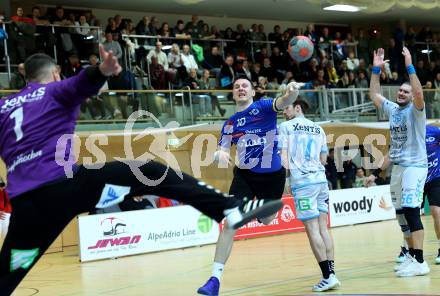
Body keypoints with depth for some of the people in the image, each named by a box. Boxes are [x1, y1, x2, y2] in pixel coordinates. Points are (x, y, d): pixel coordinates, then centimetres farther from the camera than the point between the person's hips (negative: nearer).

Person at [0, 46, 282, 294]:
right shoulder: (55, 91, 10)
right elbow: (81, 84, -13)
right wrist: (102, 71, -33)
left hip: (24, 203, 5)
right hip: (64, 183, -5)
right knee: (153, 173, 1)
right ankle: (232, 211, -7)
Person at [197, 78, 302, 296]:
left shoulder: (263, 107, -9)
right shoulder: (230, 123, 4)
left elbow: (282, 102, -29)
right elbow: (222, 149, 5)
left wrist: (291, 93, -52)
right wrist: (220, 154, -21)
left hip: (273, 175, -2)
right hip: (244, 175, 2)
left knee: (265, 220, 19)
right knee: (230, 223, -13)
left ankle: (257, 205, 59)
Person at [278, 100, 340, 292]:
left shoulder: (286, 126, 3)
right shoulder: (318, 128, 18)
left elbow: (283, 155, -6)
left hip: (302, 181, -6)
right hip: (321, 179, 6)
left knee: (312, 229, -7)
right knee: (323, 227, 7)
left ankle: (328, 276, -11)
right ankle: (331, 273, 3)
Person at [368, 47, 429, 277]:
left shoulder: (415, 110, -8)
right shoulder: (392, 109, 12)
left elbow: (419, 93, -28)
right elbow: (374, 94, 19)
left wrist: (409, 67, -30)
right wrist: (376, 69, 10)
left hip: (414, 166, -8)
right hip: (397, 167, 8)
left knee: (411, 211, -16)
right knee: (402, 213, 10)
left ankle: (420, 262, -17)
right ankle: (412, 256, 20)